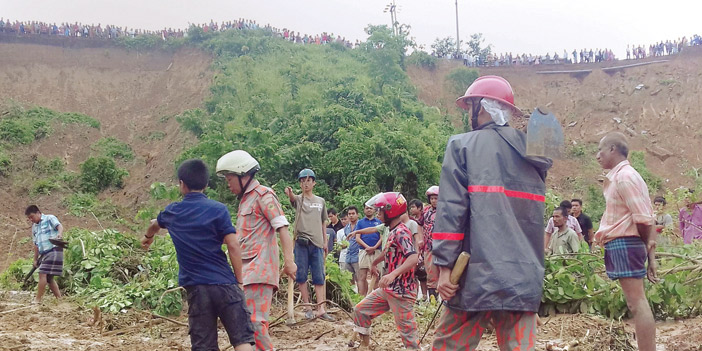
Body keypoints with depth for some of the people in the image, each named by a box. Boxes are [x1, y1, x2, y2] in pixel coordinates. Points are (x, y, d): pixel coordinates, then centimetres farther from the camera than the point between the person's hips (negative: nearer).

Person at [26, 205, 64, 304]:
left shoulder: (50, 218, 0)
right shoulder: (34, 227, 21)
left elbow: (60, 226, -18)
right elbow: (36, 245, 23)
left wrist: (59, 234, -40)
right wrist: (35, 259, 20)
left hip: (54, 250, -8)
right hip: (44, 253, 8)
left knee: (43, 274, -14)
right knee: (49, 278, 7)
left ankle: (38, 299, -10)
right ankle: (59, 299, 13)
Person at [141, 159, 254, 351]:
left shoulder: (172, 212, 11)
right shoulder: (218, 209, -3)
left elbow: (155, 225, 35)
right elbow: (233, 246, -9)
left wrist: (148, 237, 58)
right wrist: (239, 281, 1)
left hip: (195, 286, 3)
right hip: (224, 283, -3)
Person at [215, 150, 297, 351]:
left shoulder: (263, 195, -4)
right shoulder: (245, 199, 23)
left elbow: (282, 227, -13)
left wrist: (289, 260, -23)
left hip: (259, 268, -9)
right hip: (247, 269, 9)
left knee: (254, 320, -16)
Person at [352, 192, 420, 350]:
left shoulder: (401, 232, -17)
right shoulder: (393, 231, 12)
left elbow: (413, 258, -31)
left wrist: (393, 274, -42)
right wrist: (375, 262, 48)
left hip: (401, 292, -10)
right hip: (387, 289, 10)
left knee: (407, 331, -7)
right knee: (360, 310, 14)